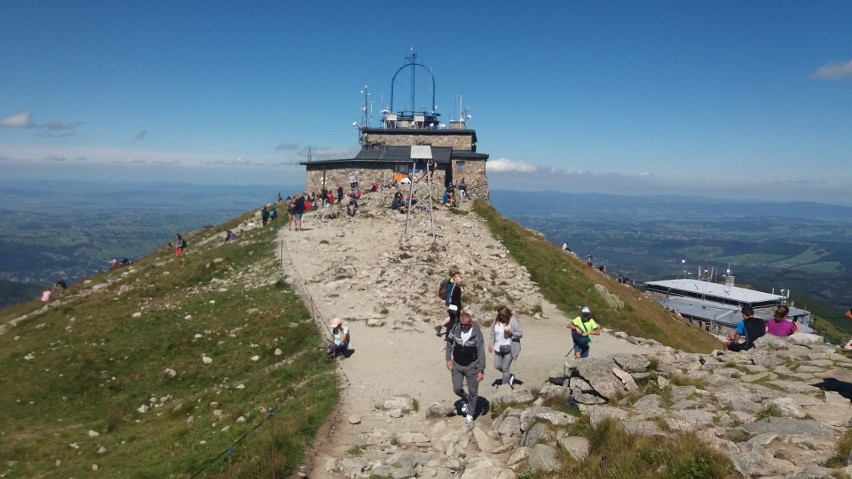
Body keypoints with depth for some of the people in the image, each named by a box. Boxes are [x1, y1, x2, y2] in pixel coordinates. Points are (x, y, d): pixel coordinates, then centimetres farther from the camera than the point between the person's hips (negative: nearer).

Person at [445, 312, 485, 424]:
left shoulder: (477, 333, -21)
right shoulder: (455, 328, -12)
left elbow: (481, 352, -18)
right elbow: (449, 344, 2)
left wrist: (481, 370, -20)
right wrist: (448, 359, -4)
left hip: (471, 366, -3)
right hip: (456, 365, 3)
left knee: (472, 392, 8)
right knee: (457, 388, 6)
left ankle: (470, 414, 28)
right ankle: (465, 400, 38)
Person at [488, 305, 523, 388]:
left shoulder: (513, 321, -16)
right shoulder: (496, 319, -3)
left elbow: (521, 334, -12)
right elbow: (493, 332, 9)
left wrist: (511, 332, -28)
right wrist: (491, 343, 5)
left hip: (508, 349, -5)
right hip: (498, 348, 5)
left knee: (505, 368, 3)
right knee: (497, 366, 14)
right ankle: (510, 376, 39)